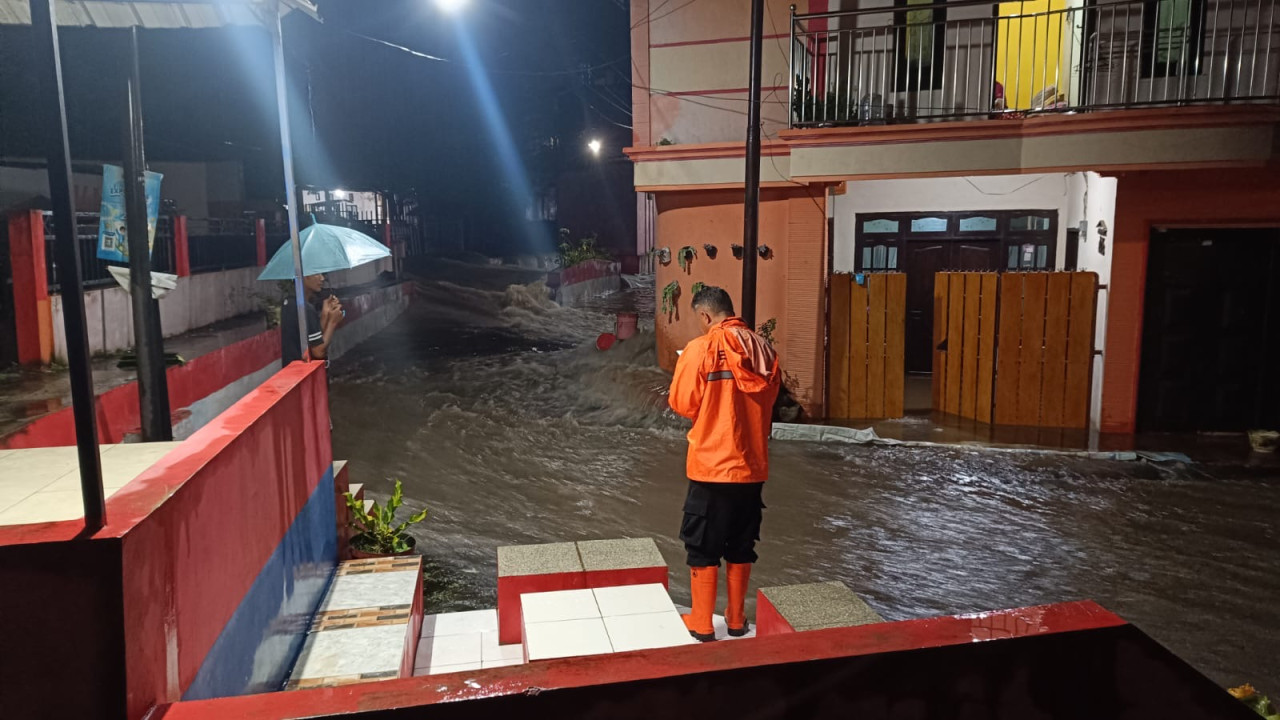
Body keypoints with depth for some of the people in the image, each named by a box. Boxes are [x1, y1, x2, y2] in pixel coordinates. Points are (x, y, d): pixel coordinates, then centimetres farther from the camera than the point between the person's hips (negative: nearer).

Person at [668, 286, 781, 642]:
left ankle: (701, 624, 17)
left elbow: (682, 403, -7)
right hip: (752, 465, 5)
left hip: (711, 465, -5)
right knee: (741, 546, 17)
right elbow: (769, 402, 12)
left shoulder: (701, 348, -13)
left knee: (703, 548, 9)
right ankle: (736, 619, 28)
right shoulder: (764, 349, 3)